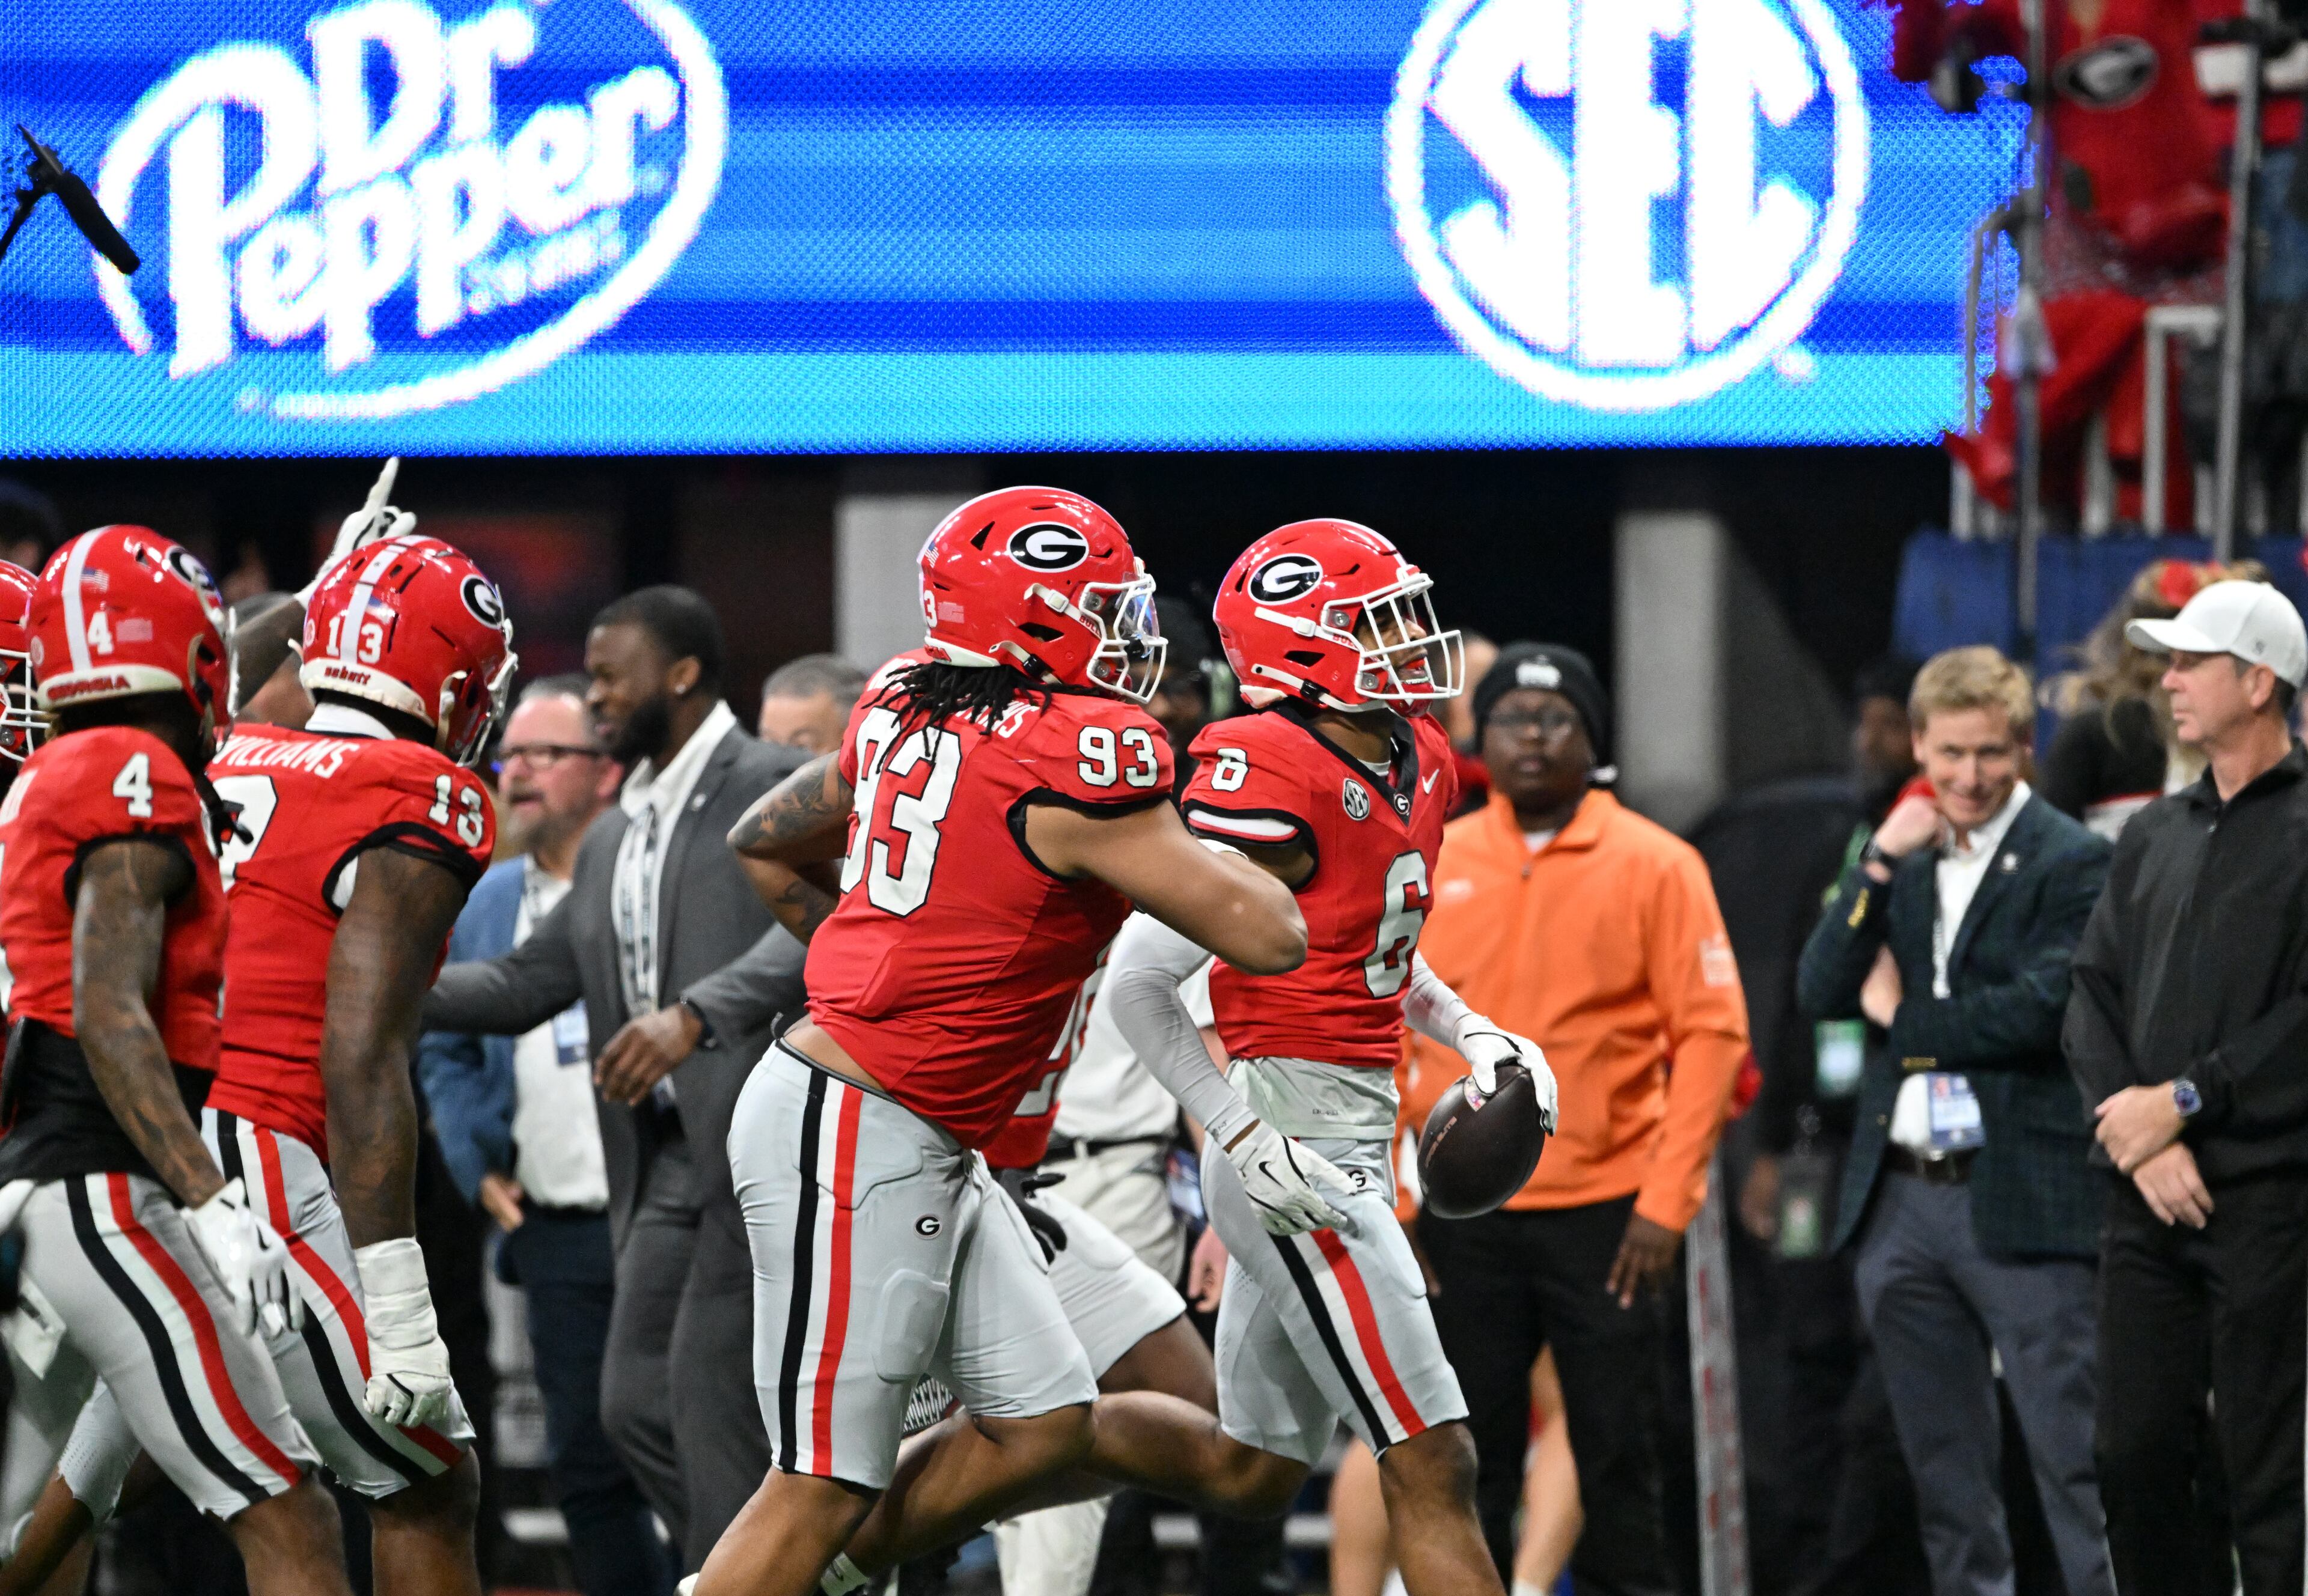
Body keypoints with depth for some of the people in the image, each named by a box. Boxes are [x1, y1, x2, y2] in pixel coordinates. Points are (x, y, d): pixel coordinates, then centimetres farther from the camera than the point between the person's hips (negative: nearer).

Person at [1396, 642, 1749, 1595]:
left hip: (1604, 1214, -2)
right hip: (1464, 1219, 2)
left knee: (1618, 1462, 0)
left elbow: (1711, 1034, -4)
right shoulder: (1433, 867, 7)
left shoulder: (1654, 865, -1)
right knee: (1467, 1474, 5)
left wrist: (1667, 1198, -11)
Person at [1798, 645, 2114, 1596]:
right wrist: (1877, 869, -7)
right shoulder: (1898, 856, 13)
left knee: (2071, 1451, -8)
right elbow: (1820, 995, 4)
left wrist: (1904, 1019, -4)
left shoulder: (2068, 863, -5)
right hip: (1900, 1197, 6)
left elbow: (2041, 1010, -16)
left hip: (2020, 1200, -6)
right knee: (1944, 1466, 13)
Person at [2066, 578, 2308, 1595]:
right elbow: (2095, 997, 11)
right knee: (2135, 1462, 7)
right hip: (2148, 1202, 6)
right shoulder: (2155, 837, 16)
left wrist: (2183, 1102, -11)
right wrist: (2140, 1140, -5)